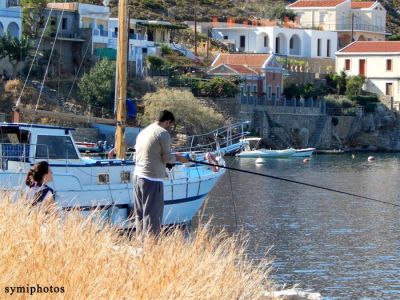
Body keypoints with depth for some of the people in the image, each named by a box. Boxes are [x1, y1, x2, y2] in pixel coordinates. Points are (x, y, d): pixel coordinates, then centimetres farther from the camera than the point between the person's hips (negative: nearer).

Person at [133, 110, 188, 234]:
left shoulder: (143, 132, 16)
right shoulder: (163, 133, -8)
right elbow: (167, 158, -9)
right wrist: (178, 158, 11)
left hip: (137, 175, 8)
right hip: (152, 179, -8)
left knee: (140, 214, 11)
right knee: (152, 215, -6)